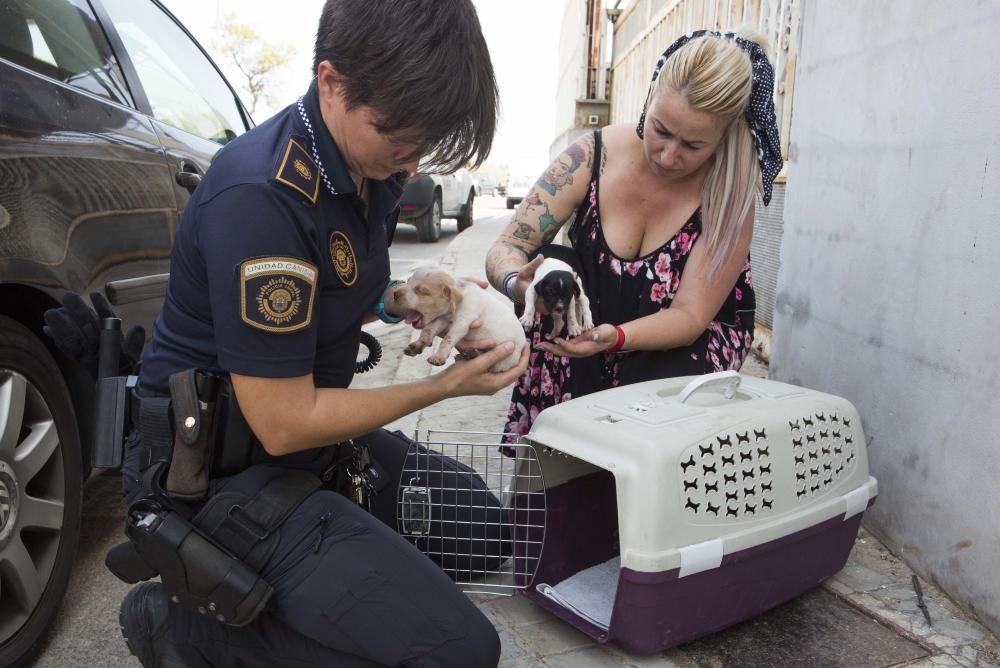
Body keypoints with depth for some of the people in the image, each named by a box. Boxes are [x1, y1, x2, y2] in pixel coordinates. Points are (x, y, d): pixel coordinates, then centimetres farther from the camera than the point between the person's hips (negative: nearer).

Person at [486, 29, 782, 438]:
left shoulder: (729, 192, -21)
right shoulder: (592, 156, -17)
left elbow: (689, 315, -22)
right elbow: (506, 248, -18)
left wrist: (614, 337, -42)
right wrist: (518, 282, -42)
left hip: (692, 339, -3)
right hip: (589, 324, 3)